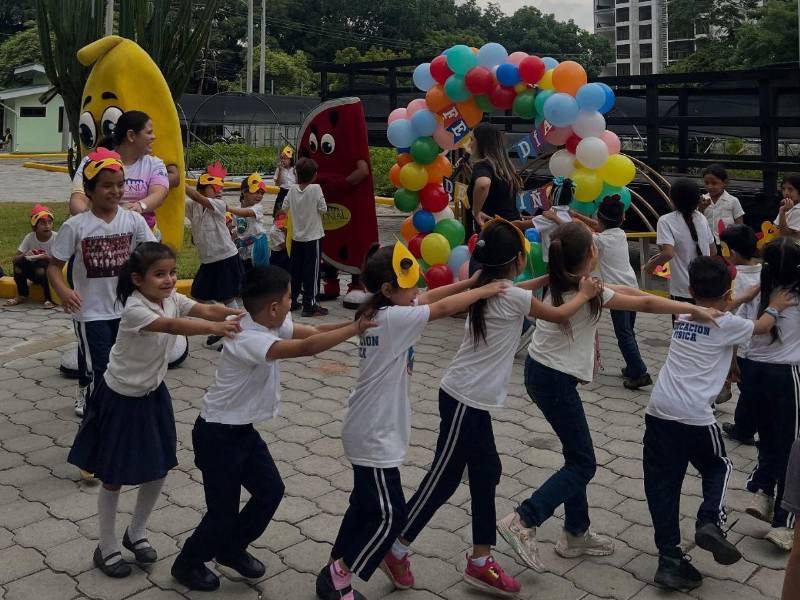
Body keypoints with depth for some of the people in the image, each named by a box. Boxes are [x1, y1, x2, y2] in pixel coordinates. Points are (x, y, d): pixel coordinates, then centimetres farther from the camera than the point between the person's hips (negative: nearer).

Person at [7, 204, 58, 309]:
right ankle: (22, 295, -4)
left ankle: (49, 299, -19)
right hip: (33, 272, 3)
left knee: (41, 265, -33)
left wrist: (48, 258, -37)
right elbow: (15, 258, -9)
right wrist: (24, 255, -31)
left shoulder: (56, 238, -16)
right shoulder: (30, 238, -8)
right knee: (19, 263, -21)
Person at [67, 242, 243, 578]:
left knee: (159, 470, 12)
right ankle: (107, 547, 25)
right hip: (121, 398, -7)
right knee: (115, 476, 7)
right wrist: (214, 328, -57)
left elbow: (205, 310, -18)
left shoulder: (171, 299, -6)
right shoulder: (134, 309, -28)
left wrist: (239, 314, -37)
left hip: (153, 393, 7)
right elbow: (171, 326, -44)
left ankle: (136, 533, 34)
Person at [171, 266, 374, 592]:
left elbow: (313, 331, -4)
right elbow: (306, 347, -41)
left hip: (243, 429, 9)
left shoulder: (269, 324, -3)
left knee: (271, 490, 15)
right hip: (217, 435, -9)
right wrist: (355, 329, -36)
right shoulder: (249, 339, -32)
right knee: (223, 510, 5)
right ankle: (188, 563, 31)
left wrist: (353, 322, -18)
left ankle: (232, 549, 36)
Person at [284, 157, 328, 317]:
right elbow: (323, 209, -12)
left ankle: (292, 301, 22)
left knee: (295, 270, 15)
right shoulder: (316, 188, -15)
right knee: (311, 271, 0)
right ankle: (309, 306, 1)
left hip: (296, 237, 5)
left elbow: (284, 207, 4)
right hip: (312, 237, -5)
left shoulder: (293, 189, -2)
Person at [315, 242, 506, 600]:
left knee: (366, 505, 19)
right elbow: (443, 308, -17)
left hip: (370, 432, 10)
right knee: (389, 516, 1)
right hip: (374, 436, -10)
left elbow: (431, 297, 11)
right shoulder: (394, 318, -21)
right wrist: (484, 291, -3)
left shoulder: (382, 311, 6)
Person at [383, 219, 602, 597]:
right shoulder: (514, 297, -17)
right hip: (465, 400, -9)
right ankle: (395, 549, 15)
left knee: (486, 474, 14)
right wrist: (584, 295, 15)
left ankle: (480, 562, 22)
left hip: (470, 399, 9)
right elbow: (559, 315, -1)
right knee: (444, 478, 2)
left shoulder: (487, 288, 6)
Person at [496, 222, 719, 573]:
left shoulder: (563, 283, 4)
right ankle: (523, 522, -5)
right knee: (582, 464, 1)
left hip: (540, 373, 9)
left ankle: (576, 534, 26)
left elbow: (614, 290, 15)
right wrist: (692, 309, -3)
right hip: (555, 382, -9)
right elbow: (644, 305, -13)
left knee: (577, 456, 17)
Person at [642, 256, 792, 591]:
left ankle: (670, 560, 9)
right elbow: (761, 327, 21)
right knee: (718, 467, 23)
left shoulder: (682, 318, 15)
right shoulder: (727, 324, 0)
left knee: (662, 484, 8)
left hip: (658, 411, 4)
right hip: (694, 417, -4)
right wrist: (775, 307, 42)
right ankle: (710, 521, 1)